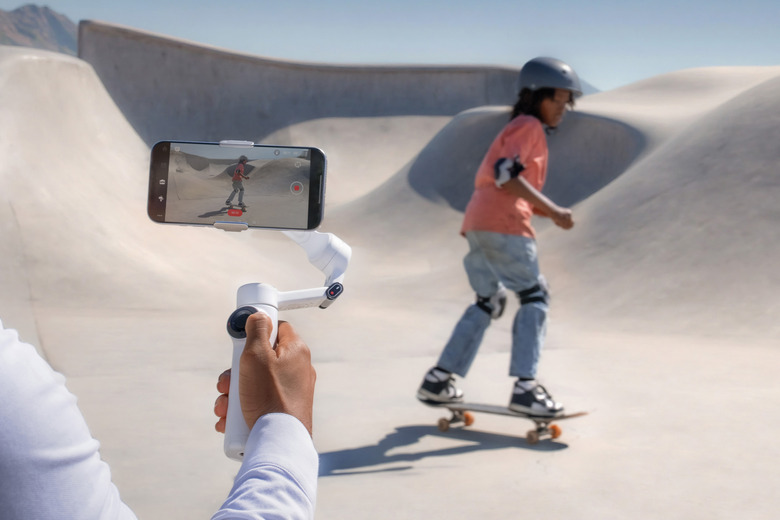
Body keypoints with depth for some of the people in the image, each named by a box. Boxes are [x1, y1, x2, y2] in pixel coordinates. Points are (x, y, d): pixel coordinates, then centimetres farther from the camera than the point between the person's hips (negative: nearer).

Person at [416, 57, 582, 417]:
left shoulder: (521, 129, 28)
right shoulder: (528, 126, -2)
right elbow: (506, 175, -17)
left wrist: (549, 212, 13)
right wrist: (553, 211, -15)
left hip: (477, 223, 10)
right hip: (503, 225, -10)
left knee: (488, 301, 18)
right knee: (534, 297, -5)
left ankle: (439, 380, 17)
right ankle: (525, 387, -11)